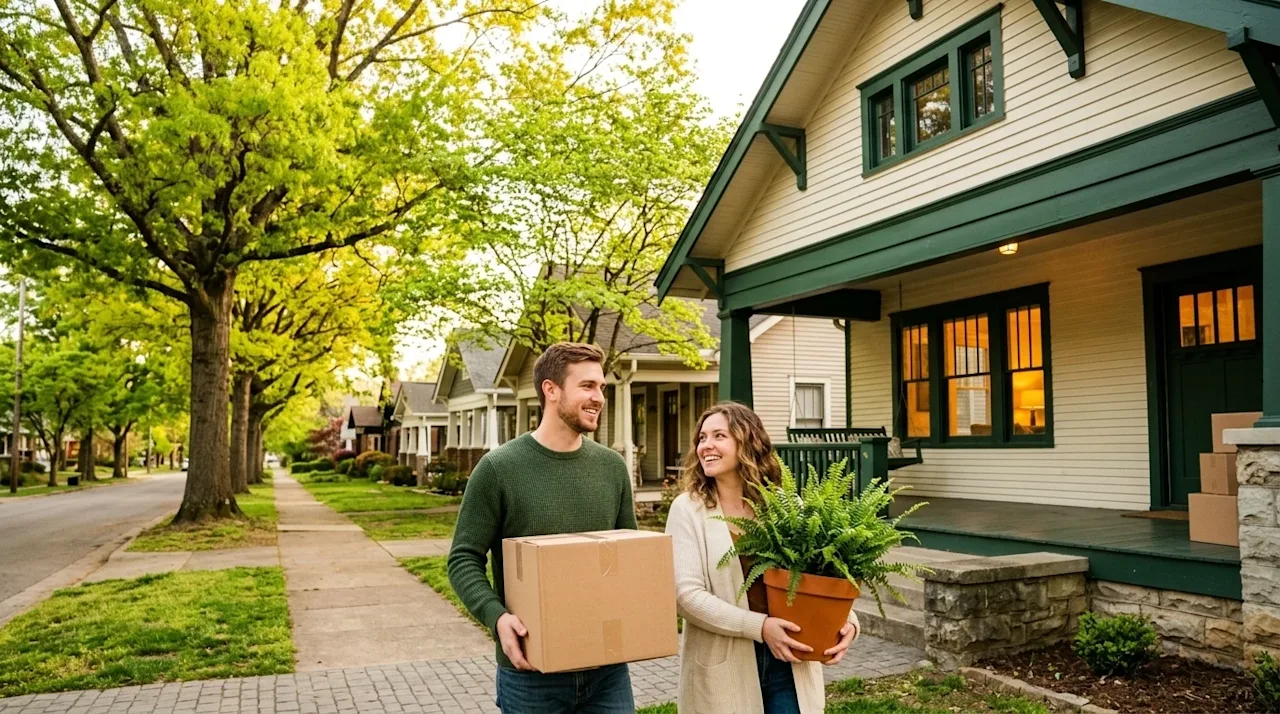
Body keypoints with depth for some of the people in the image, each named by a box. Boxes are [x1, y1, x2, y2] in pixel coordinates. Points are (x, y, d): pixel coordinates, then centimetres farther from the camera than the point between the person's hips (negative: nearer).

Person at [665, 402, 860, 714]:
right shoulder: (688, 509, -5)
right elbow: (686, 594, -13)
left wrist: (846, 619, -13)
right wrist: (760, 626, -20)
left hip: (789, 663, 2)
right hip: (723, 668, -2)